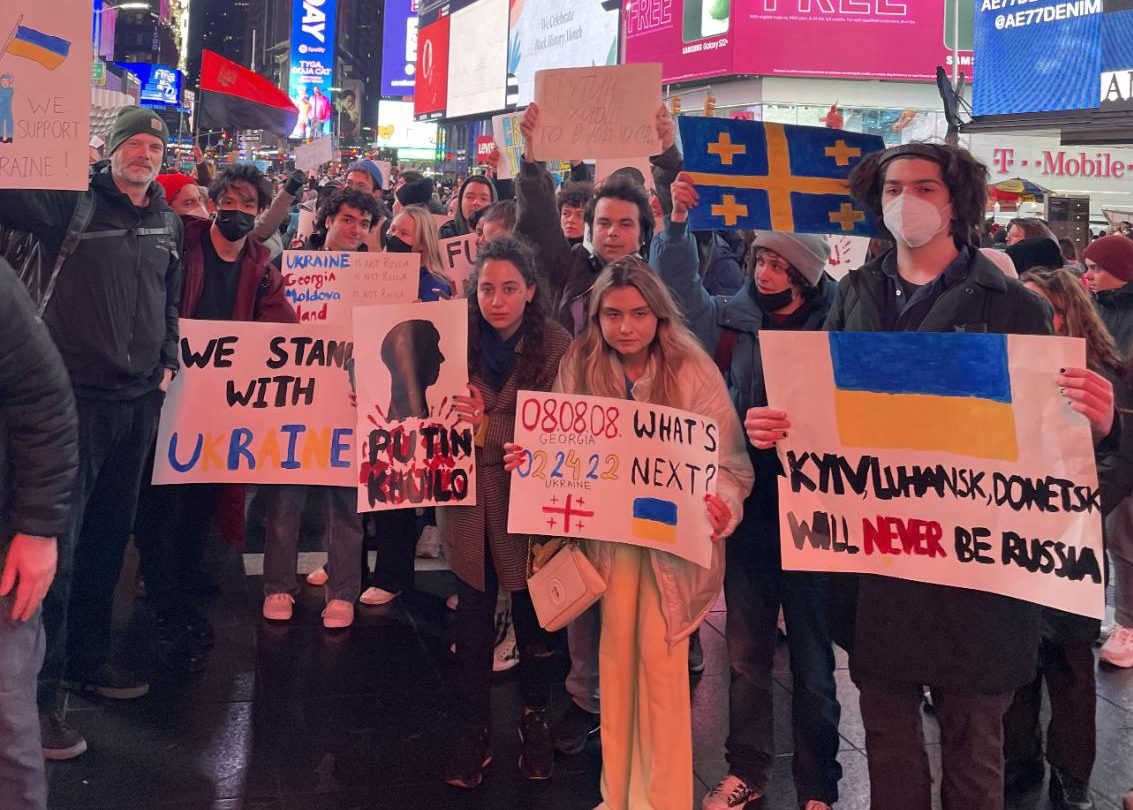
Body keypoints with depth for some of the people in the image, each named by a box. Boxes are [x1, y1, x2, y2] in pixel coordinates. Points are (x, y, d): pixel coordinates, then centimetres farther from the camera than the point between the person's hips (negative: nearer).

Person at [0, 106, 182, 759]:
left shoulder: (169, 224, 12)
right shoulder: (73, 203, -6)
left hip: (140, 399, 6)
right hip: (78, 392, -6)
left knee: (111, 535, 15)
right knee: (58, 538, -6)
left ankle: (88, 656, 30)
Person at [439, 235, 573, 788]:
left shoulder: (556, 344, -9)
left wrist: (485, 426, -23)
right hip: (468, 497, 2)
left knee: (532, 613, 11)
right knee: (472, 616, 8)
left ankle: (535, 720, 31)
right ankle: (473, 732, 21)